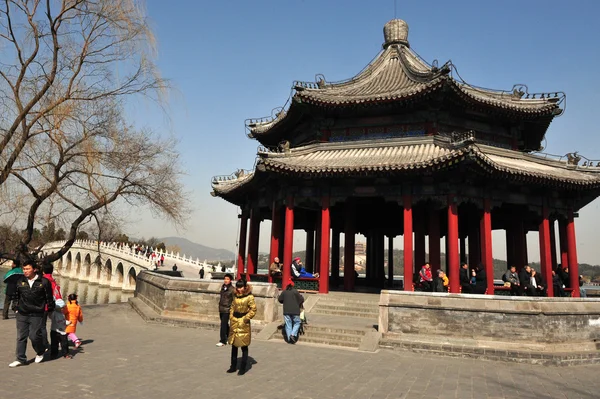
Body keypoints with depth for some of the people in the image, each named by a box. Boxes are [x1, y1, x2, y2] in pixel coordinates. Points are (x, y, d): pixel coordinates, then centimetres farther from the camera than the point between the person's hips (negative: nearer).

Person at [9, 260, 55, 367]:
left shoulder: (44, 282, -7)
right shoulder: (20, 281, 3)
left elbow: (49, 298, 1)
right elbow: (15, 295, 16)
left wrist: (50, 309, 5)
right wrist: (15, 308, 12)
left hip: (36, 315, -4)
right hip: (22, 314, 4)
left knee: (34, 336, -2)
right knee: (21, 337, 7)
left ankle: (40, 352, 24)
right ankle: (20, 359, 18)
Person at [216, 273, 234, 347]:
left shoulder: (232, 289, -13)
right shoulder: (222, 287, 7)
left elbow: (234, 300, -11)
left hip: (227, 309, -7)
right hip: (221, 308, 7)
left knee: (223, 324, -8)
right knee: (225, 324, 16)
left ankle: (223, 341, -1)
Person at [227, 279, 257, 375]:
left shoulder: (249, 297, -10)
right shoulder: (235, 296, 8)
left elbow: (253, 310, -11)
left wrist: (245, 319, -14)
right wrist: (231, 317, 5)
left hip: (243, 324, -6)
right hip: (234, 323, 6)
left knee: (244, 346, 2)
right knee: (234, 345, 13)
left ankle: (243, 368, 11)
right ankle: (233, 366, 25)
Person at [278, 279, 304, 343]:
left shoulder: (284, 292, 2)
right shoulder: (295, 291, -5)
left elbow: (279, 299, 11)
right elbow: (301, 300, -5)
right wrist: (299, 305, 13)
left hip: (286, 311, 3)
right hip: (295, 311, -3)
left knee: (288, 324, 8)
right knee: (297, 322, 11)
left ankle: (289, 339, 6)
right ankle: (293, 334, -7)